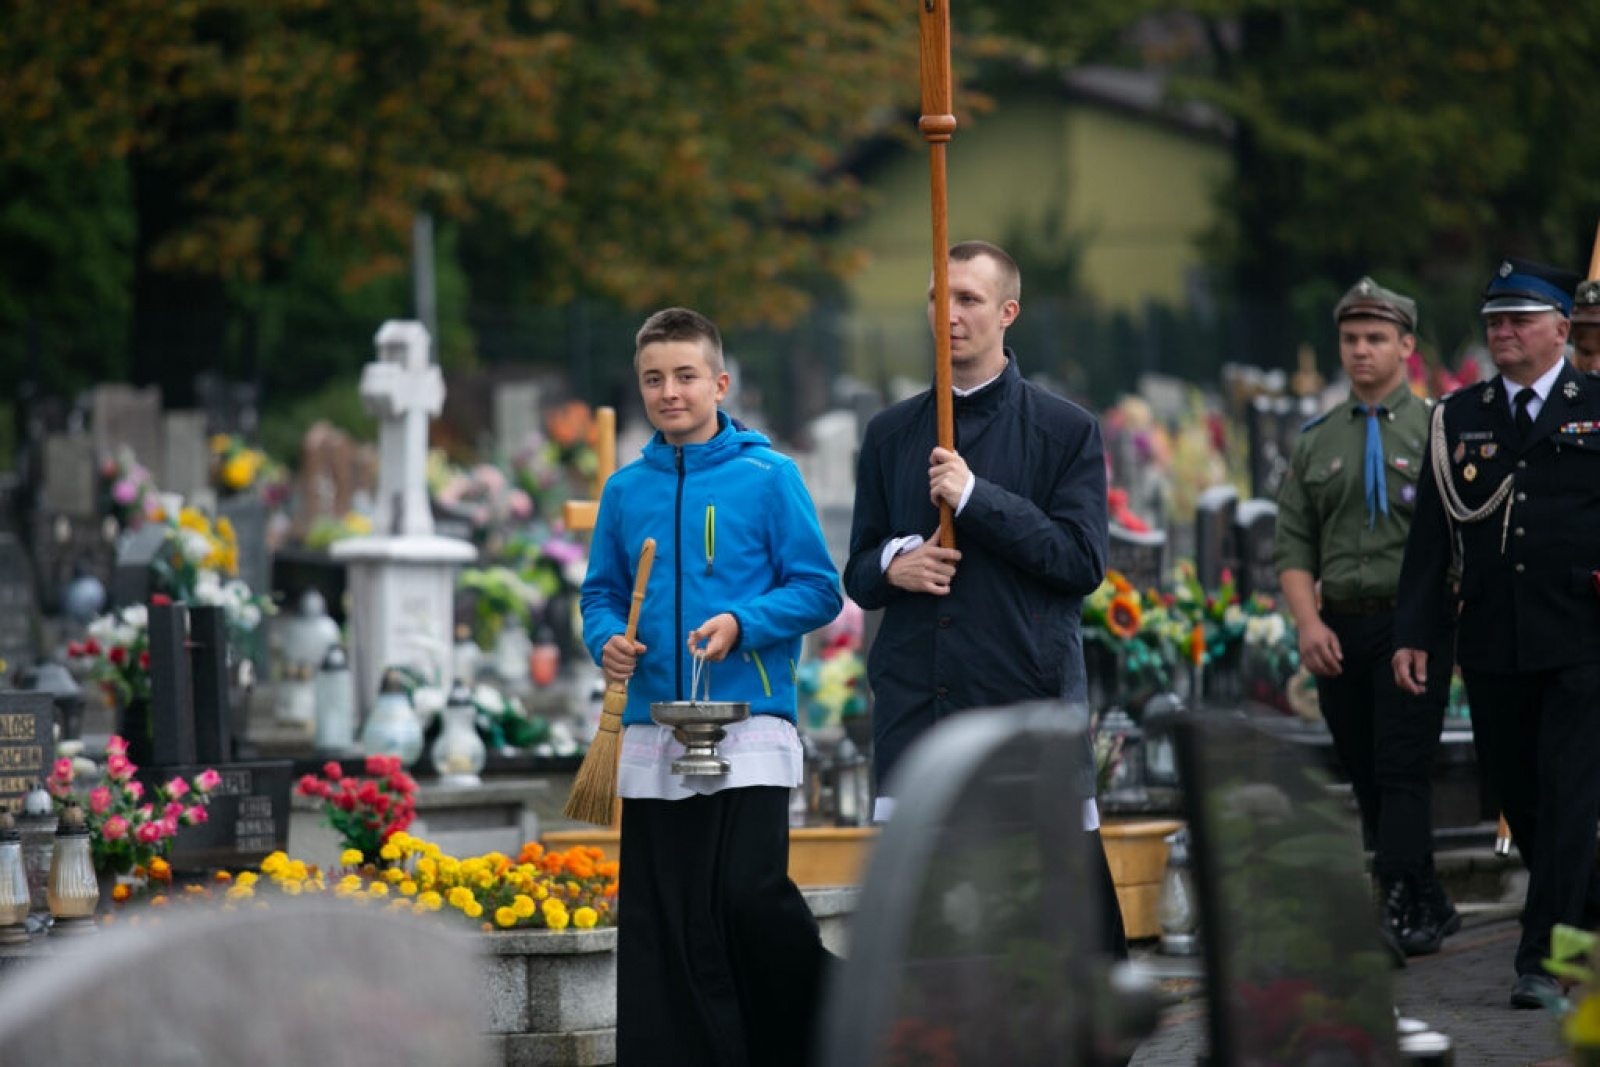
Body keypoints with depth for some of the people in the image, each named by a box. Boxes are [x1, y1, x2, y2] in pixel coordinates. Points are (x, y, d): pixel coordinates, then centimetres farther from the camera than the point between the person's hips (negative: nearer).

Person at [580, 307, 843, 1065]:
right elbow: (601, 593, 18)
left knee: (751, 896, -16)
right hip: (651, 735, 4)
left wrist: (741, 624, -17)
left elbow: (818, 590, -2)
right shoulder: (625, 490, 11)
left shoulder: (767, 476, -1)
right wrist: (607, 639, -4)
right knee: (662, 922, 4)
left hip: (749, 725, -4)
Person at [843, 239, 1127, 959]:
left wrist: (976, 497, -13)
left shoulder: (1066, 431, 4)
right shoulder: (890, 434, 15)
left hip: (1030, 697, -3)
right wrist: (892, 565, -6)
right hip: (914, 703, 3)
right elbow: (858, 571, 18)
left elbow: (1082, 561, -6)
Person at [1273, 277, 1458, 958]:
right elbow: (1293, 545, 10)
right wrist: (1308, 623, -4)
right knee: (1365, 776, 7)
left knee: (1402, 769, -12)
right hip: (1340, 629, 5)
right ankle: (1431, 909, 16)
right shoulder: (1316, 442, 13)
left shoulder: (1438, 431, 2)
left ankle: (1402, 911, -15)